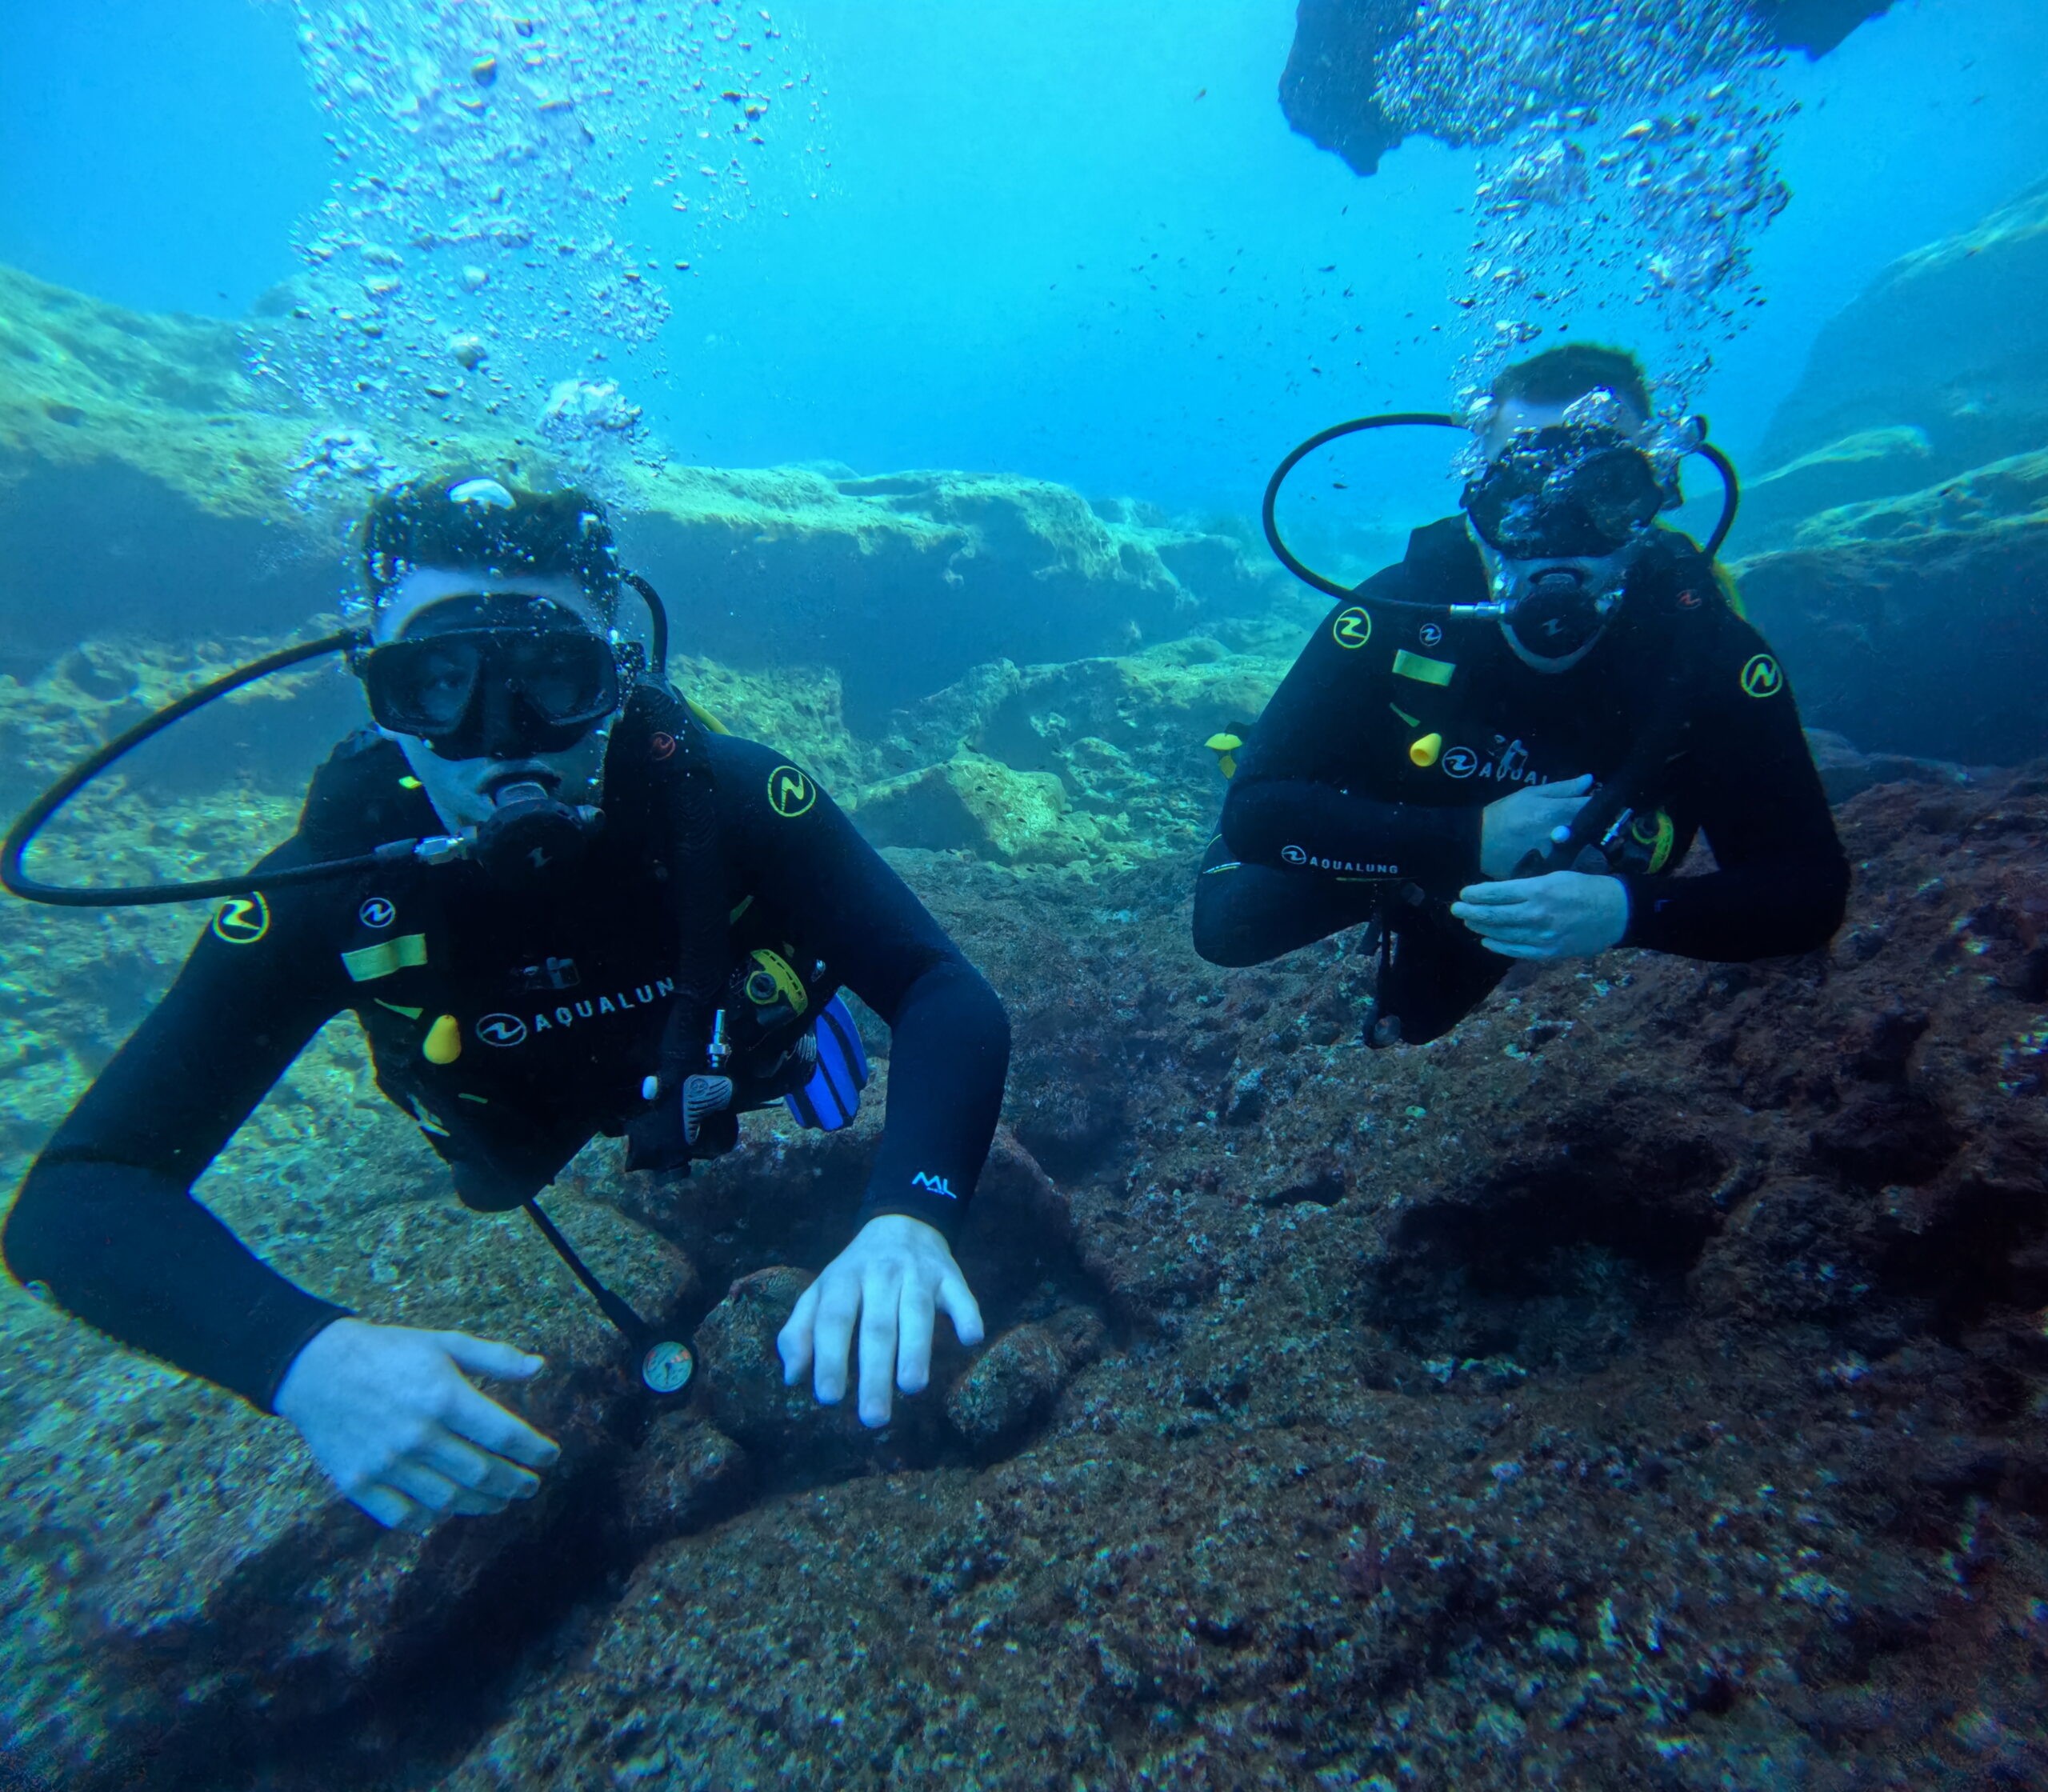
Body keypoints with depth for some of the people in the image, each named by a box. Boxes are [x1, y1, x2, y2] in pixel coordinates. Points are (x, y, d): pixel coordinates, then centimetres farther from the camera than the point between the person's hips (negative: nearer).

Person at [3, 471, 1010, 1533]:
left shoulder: (721, 796, -41)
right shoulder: (334, 883, -38)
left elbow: (945, 993, -42)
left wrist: (908, 1217, -60)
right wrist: (306, 1353, -56)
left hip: (741, 1060, -1)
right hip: (536, 1132, 2)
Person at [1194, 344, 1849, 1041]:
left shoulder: (1705, 646, -34)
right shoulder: (1400, 610, -37)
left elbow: (1811, 886, -32)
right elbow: (1255, 808, -39)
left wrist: (1626, 908, -52)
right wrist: (1468, 842, -47)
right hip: (1391, 844, -1)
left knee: (1404, 1029, 24)